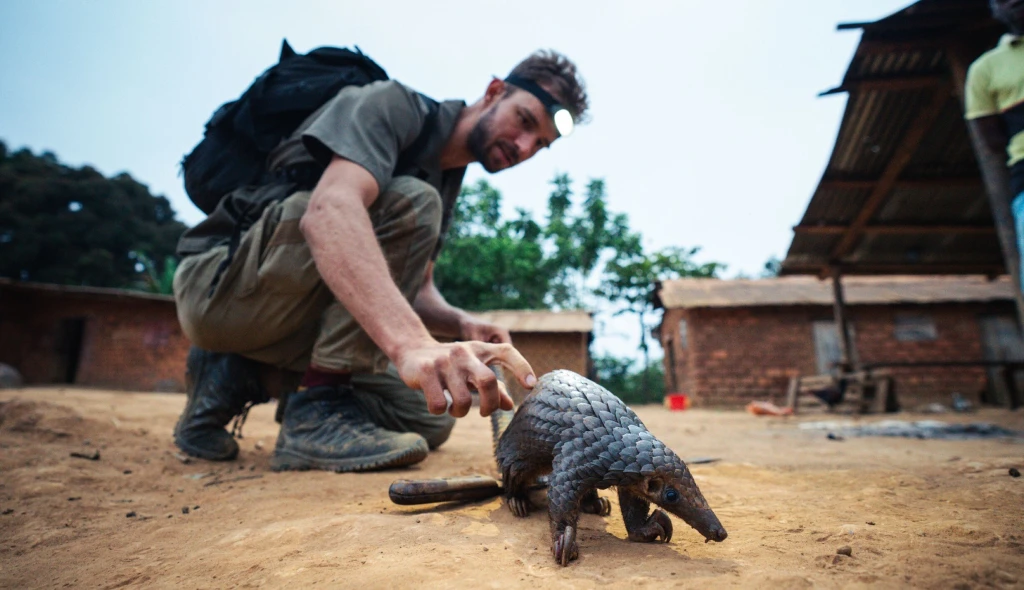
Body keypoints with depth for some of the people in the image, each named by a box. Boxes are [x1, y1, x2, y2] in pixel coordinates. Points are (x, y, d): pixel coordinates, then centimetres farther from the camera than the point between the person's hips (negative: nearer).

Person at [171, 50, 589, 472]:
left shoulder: (448, 179, 11)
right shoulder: (394, 104, -14)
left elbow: (417, 291, 9)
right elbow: (329, 209, -35)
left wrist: (462, 324, -14)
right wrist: (412, 342, -49)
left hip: (288, 321, 8)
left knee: (429, 421, 0)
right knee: (408, 204, -25)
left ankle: (242, 377, 4)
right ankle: (316, 409, -24)